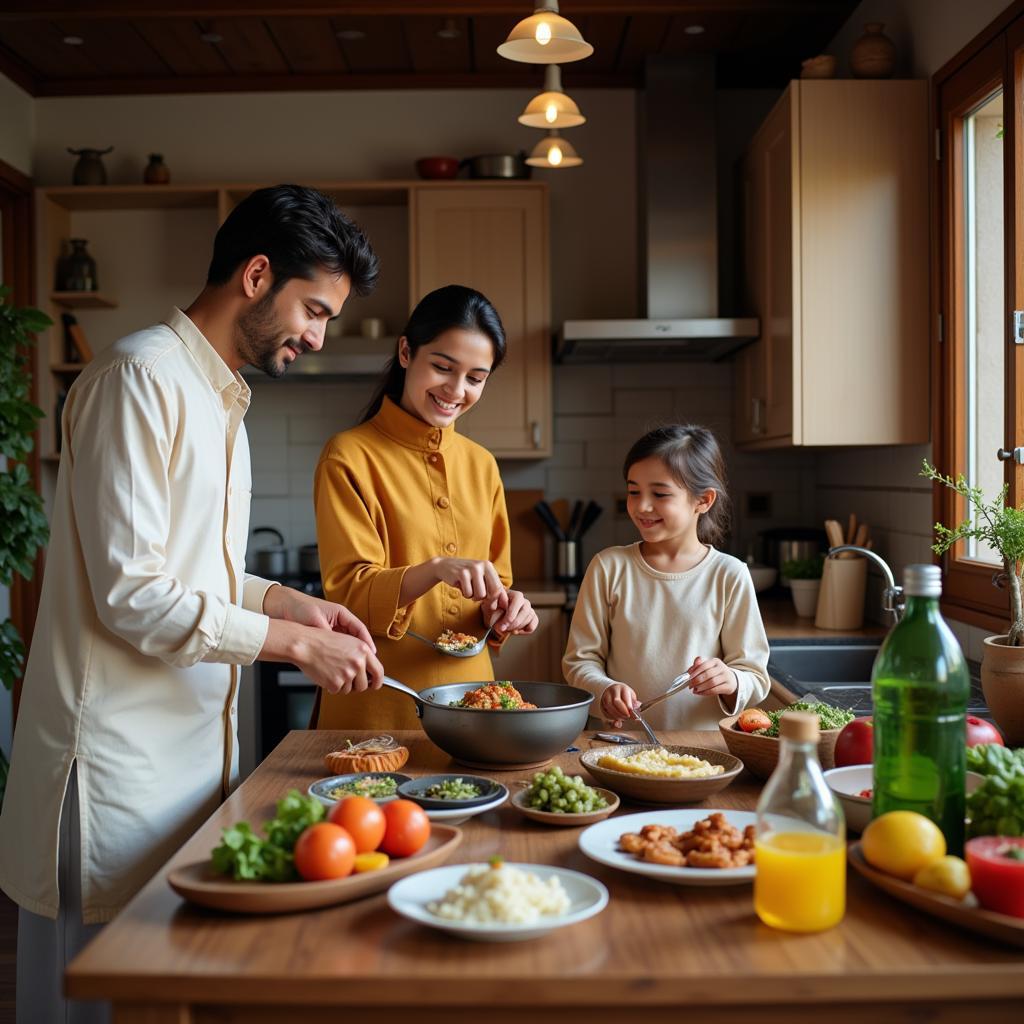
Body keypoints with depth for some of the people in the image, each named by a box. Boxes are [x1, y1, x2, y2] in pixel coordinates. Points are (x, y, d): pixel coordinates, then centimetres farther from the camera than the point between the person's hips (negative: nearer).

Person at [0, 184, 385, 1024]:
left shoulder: (218, 395, 15)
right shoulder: (142, 377, -15)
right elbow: (132, 595, -20)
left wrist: (293, 603, 6)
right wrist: (297, 644, -16)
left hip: (194, 736, 9)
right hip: (119, 749, -9)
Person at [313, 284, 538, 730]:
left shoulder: (481, 464, 8)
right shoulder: (349, 457, -9)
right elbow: (348, 594, -14)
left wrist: (504, 610, -9)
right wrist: (435, 570, -30)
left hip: (468, 694, 5)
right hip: (377, 706, -5)